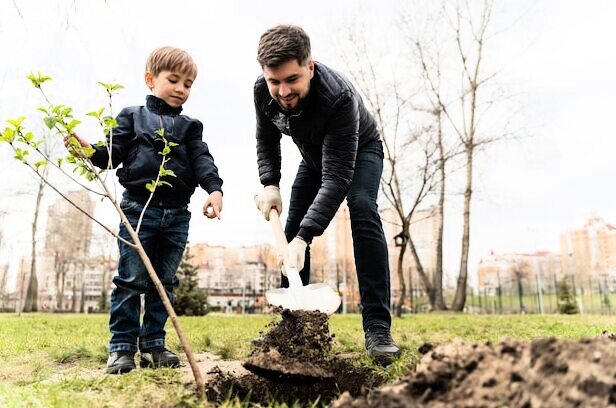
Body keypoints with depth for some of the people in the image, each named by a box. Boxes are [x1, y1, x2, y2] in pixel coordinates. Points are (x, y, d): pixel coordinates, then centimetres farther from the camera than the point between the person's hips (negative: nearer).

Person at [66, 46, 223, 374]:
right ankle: (122, 347, 8)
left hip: (177, 215, 3)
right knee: (131, 280, -2)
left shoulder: (189, 127, 16)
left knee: (164, 282, 8)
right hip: (138, 208, -3)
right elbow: (112, 154, 3)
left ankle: (153, 344, 18)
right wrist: (88, 148, -18)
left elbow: (202, 160, 2)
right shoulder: (132, 117, 10)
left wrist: (214, 188, -16)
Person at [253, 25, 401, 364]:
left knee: (363, 211, -30)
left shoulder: (339, 96, -42)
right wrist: (270, 184, -20)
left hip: (360, 151, -5)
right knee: (292, 229, -4)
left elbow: (336, 178, -44)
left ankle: (377, 326, -28)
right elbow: (266, 140, -4)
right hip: (315, 155, 5)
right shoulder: (262, 90, -25)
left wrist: (304, 237, -51)